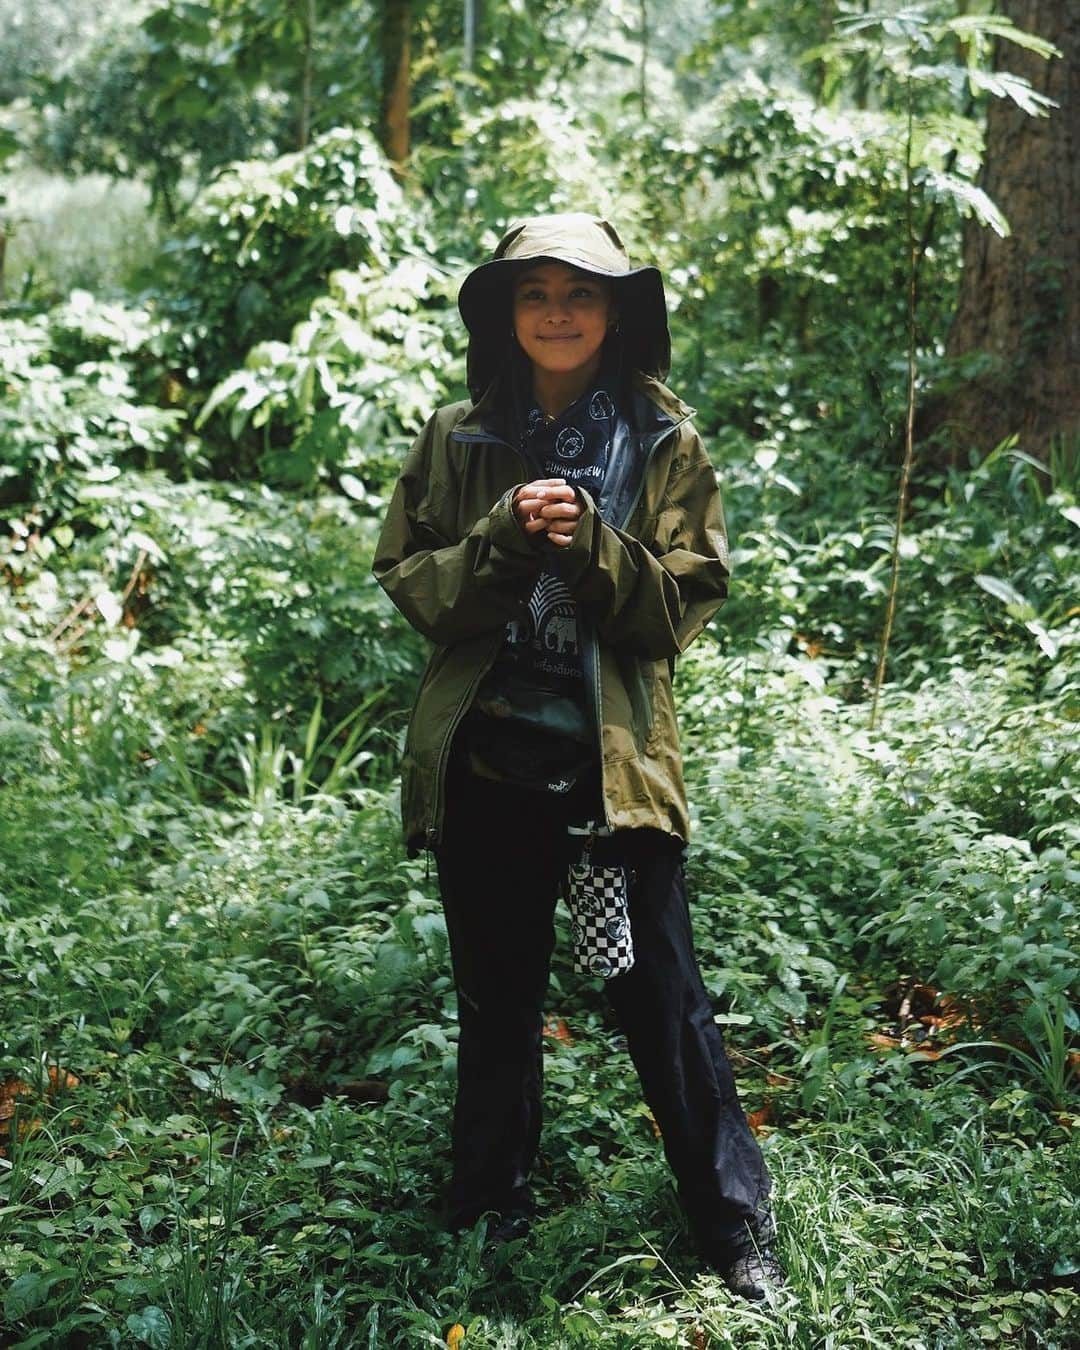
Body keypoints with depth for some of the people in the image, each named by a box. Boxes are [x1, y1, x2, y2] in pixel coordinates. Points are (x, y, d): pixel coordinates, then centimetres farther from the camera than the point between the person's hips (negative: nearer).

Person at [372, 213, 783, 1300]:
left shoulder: (665, 445, -1)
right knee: (495, 1001, 16)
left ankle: (736, 1228, 17)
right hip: (486, 758, 2)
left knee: (661, 997, 2)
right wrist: (503, 537, -17)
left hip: (617, 760, -2)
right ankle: (489, 1210, 34)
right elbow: (409, 581, 0)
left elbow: (685, 603, -4)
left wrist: (590, 546, -20)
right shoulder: (457, 439, 4)